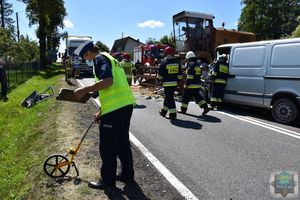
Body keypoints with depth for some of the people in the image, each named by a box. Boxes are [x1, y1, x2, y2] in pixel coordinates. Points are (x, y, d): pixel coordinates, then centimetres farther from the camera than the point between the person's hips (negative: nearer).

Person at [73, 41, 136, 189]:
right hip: (126, 104, 10)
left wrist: (85, 90, -16)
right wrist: (101, 112, 28)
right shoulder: (111, 59, 25)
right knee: (122, 143, 20)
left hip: (115, 108, -10)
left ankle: (108, 181, 20)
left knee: (107, 147, 5)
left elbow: (107, 81, -23)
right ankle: (127, 175, 32)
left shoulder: (99, 58, -3)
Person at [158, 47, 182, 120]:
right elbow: (180, 74, 8)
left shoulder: (163, 62, -10)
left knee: (169, 98, -1)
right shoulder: (177, 61, 6)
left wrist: (162, 80, 14)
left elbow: (160, 75, -4)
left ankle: (172, 114, -2)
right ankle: (164, 111, 33)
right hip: (175, 83, 6)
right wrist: (178, 81, 18)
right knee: (168, 97, 19)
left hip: (167, 83, -6)